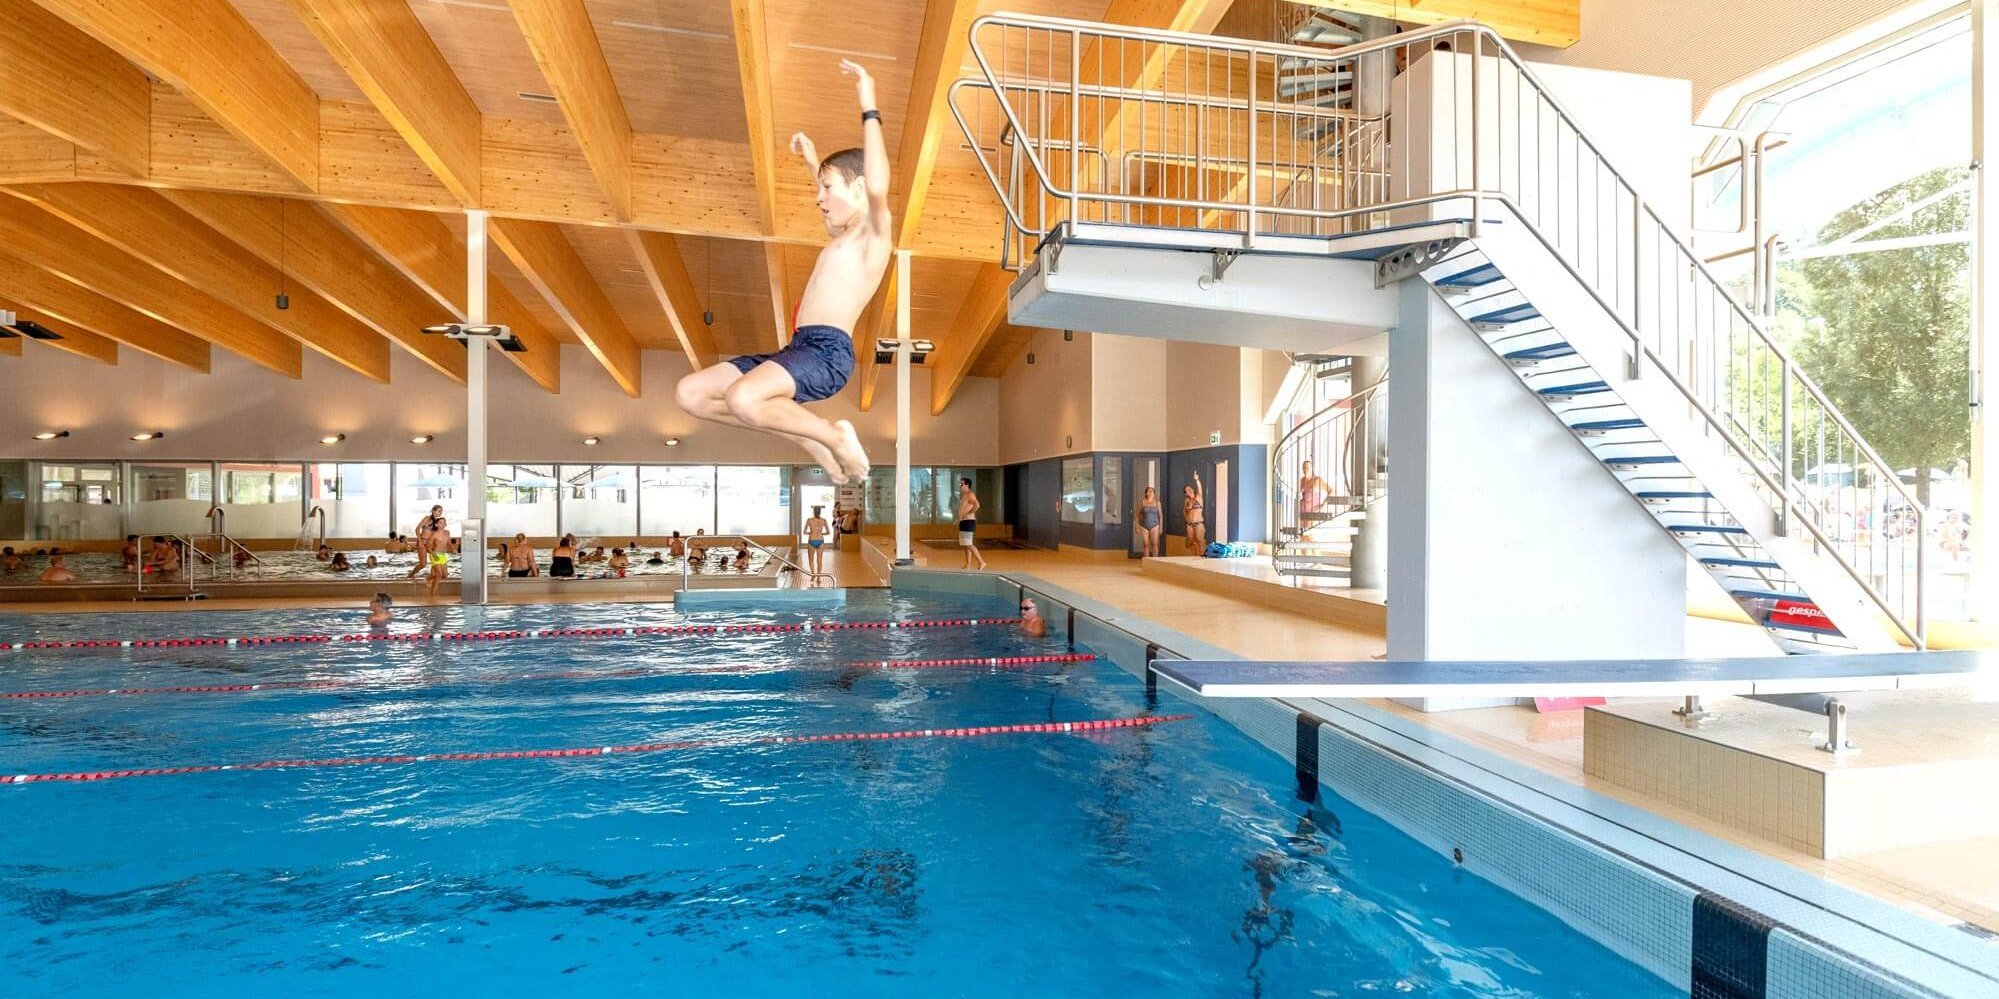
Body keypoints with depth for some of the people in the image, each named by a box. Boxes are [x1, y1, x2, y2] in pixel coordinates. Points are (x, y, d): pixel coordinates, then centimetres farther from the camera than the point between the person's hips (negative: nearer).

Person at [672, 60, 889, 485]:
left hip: (827, 351, -10)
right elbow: (834, 208, 54)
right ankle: (810, 439, 1)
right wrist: (814, 163, 58)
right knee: (691, 392, 5)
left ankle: (834, 437, -11)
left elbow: (878, 188, -21)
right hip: (798, 350, 10)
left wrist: (869, 110, -14)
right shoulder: (842, 239, 29)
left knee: (743, 398, -37)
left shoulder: (875, 232, 2)